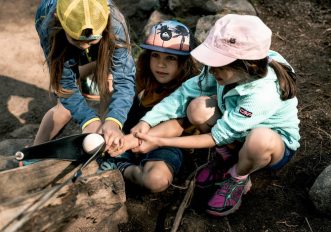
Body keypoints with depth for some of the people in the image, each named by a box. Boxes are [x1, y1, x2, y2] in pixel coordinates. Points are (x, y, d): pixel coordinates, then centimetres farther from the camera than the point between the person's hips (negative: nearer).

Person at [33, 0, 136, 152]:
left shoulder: (114, 24, -44)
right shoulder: (49, 29, -42)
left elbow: (124, 78, -46)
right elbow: (65, 85, -38)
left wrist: (113, 122, -64)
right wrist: (90, 121, -54)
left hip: (103, 49, 1)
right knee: (66, 106, -11)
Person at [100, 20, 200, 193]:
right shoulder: (146, 82, 3)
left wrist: (135, 138, -42)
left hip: (163, 145, -4)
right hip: (130, 140, 5)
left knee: (157, 180, -34)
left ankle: (124, 170, -7)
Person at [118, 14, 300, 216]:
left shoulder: (263, 95, -39)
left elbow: (218, 136, -32)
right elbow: (186, 93, -20)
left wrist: (160, 142, -31)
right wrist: (146, 123, -32)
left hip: (277, 145, -4)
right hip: (239, 132, 5)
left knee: (260, 139, -42)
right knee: (198, 108, -24)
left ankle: (238, 178, -6)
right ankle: (228, 160, 3)